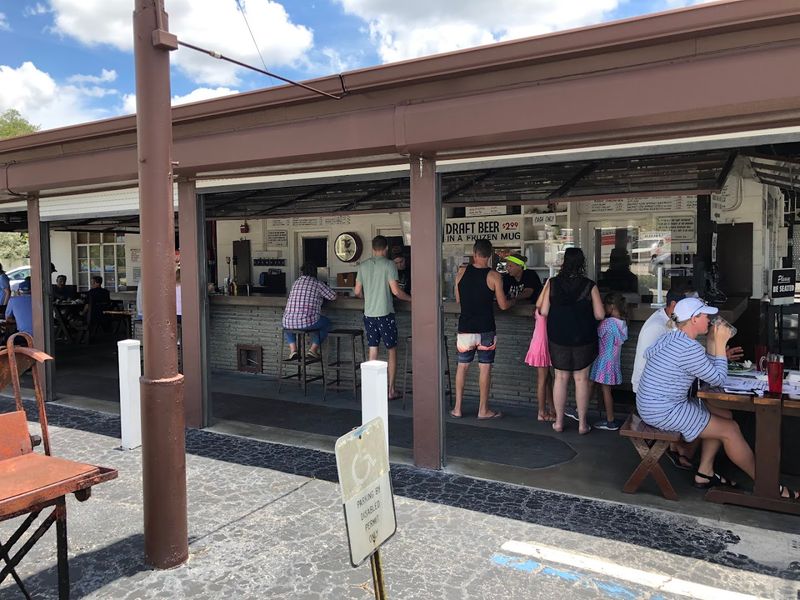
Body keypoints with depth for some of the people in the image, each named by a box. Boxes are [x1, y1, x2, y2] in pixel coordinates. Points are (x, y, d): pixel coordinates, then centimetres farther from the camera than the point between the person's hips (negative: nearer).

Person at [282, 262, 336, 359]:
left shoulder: (296, 282, 15)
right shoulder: (317, 283, 2)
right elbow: (333, 296, 7)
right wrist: (320, 295, 29)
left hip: (289, 322, 3)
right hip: (308, 322, -3)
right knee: (326, 322, 26)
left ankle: (293, 349, 18)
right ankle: (313, 349, 13)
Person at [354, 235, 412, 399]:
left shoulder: (363, 266, 6)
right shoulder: (388, 265, -8)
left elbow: (357, 292, 10)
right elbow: (395, 291, -12)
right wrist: (410, 299, 3)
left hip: (369, 315, 4)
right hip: (385, 314, -4)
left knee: (373, 351, 10)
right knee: (392, 352, 6)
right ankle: (391, 390, 8)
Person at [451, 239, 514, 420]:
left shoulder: (461, 273, -1)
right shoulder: (494, 276, -9)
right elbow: (503, 305, -4)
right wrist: (513, 301, 17)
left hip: (465, 328, 2)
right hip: (485, 330, -2)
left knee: (462, 366, 12)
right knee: (485, 368, 7)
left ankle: (457, 408, 16)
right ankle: (483, 410, 14)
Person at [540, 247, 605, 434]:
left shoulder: (552, 283, -7)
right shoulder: (590, 286, -9)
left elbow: (544, 312, -5)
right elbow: (600, 315, -7)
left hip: (558, 338, 1)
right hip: (583, 339, -1)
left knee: (561, 378, 11)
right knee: (581, 378, 9)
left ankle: (559, 421, 18)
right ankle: (582, 423, 15)